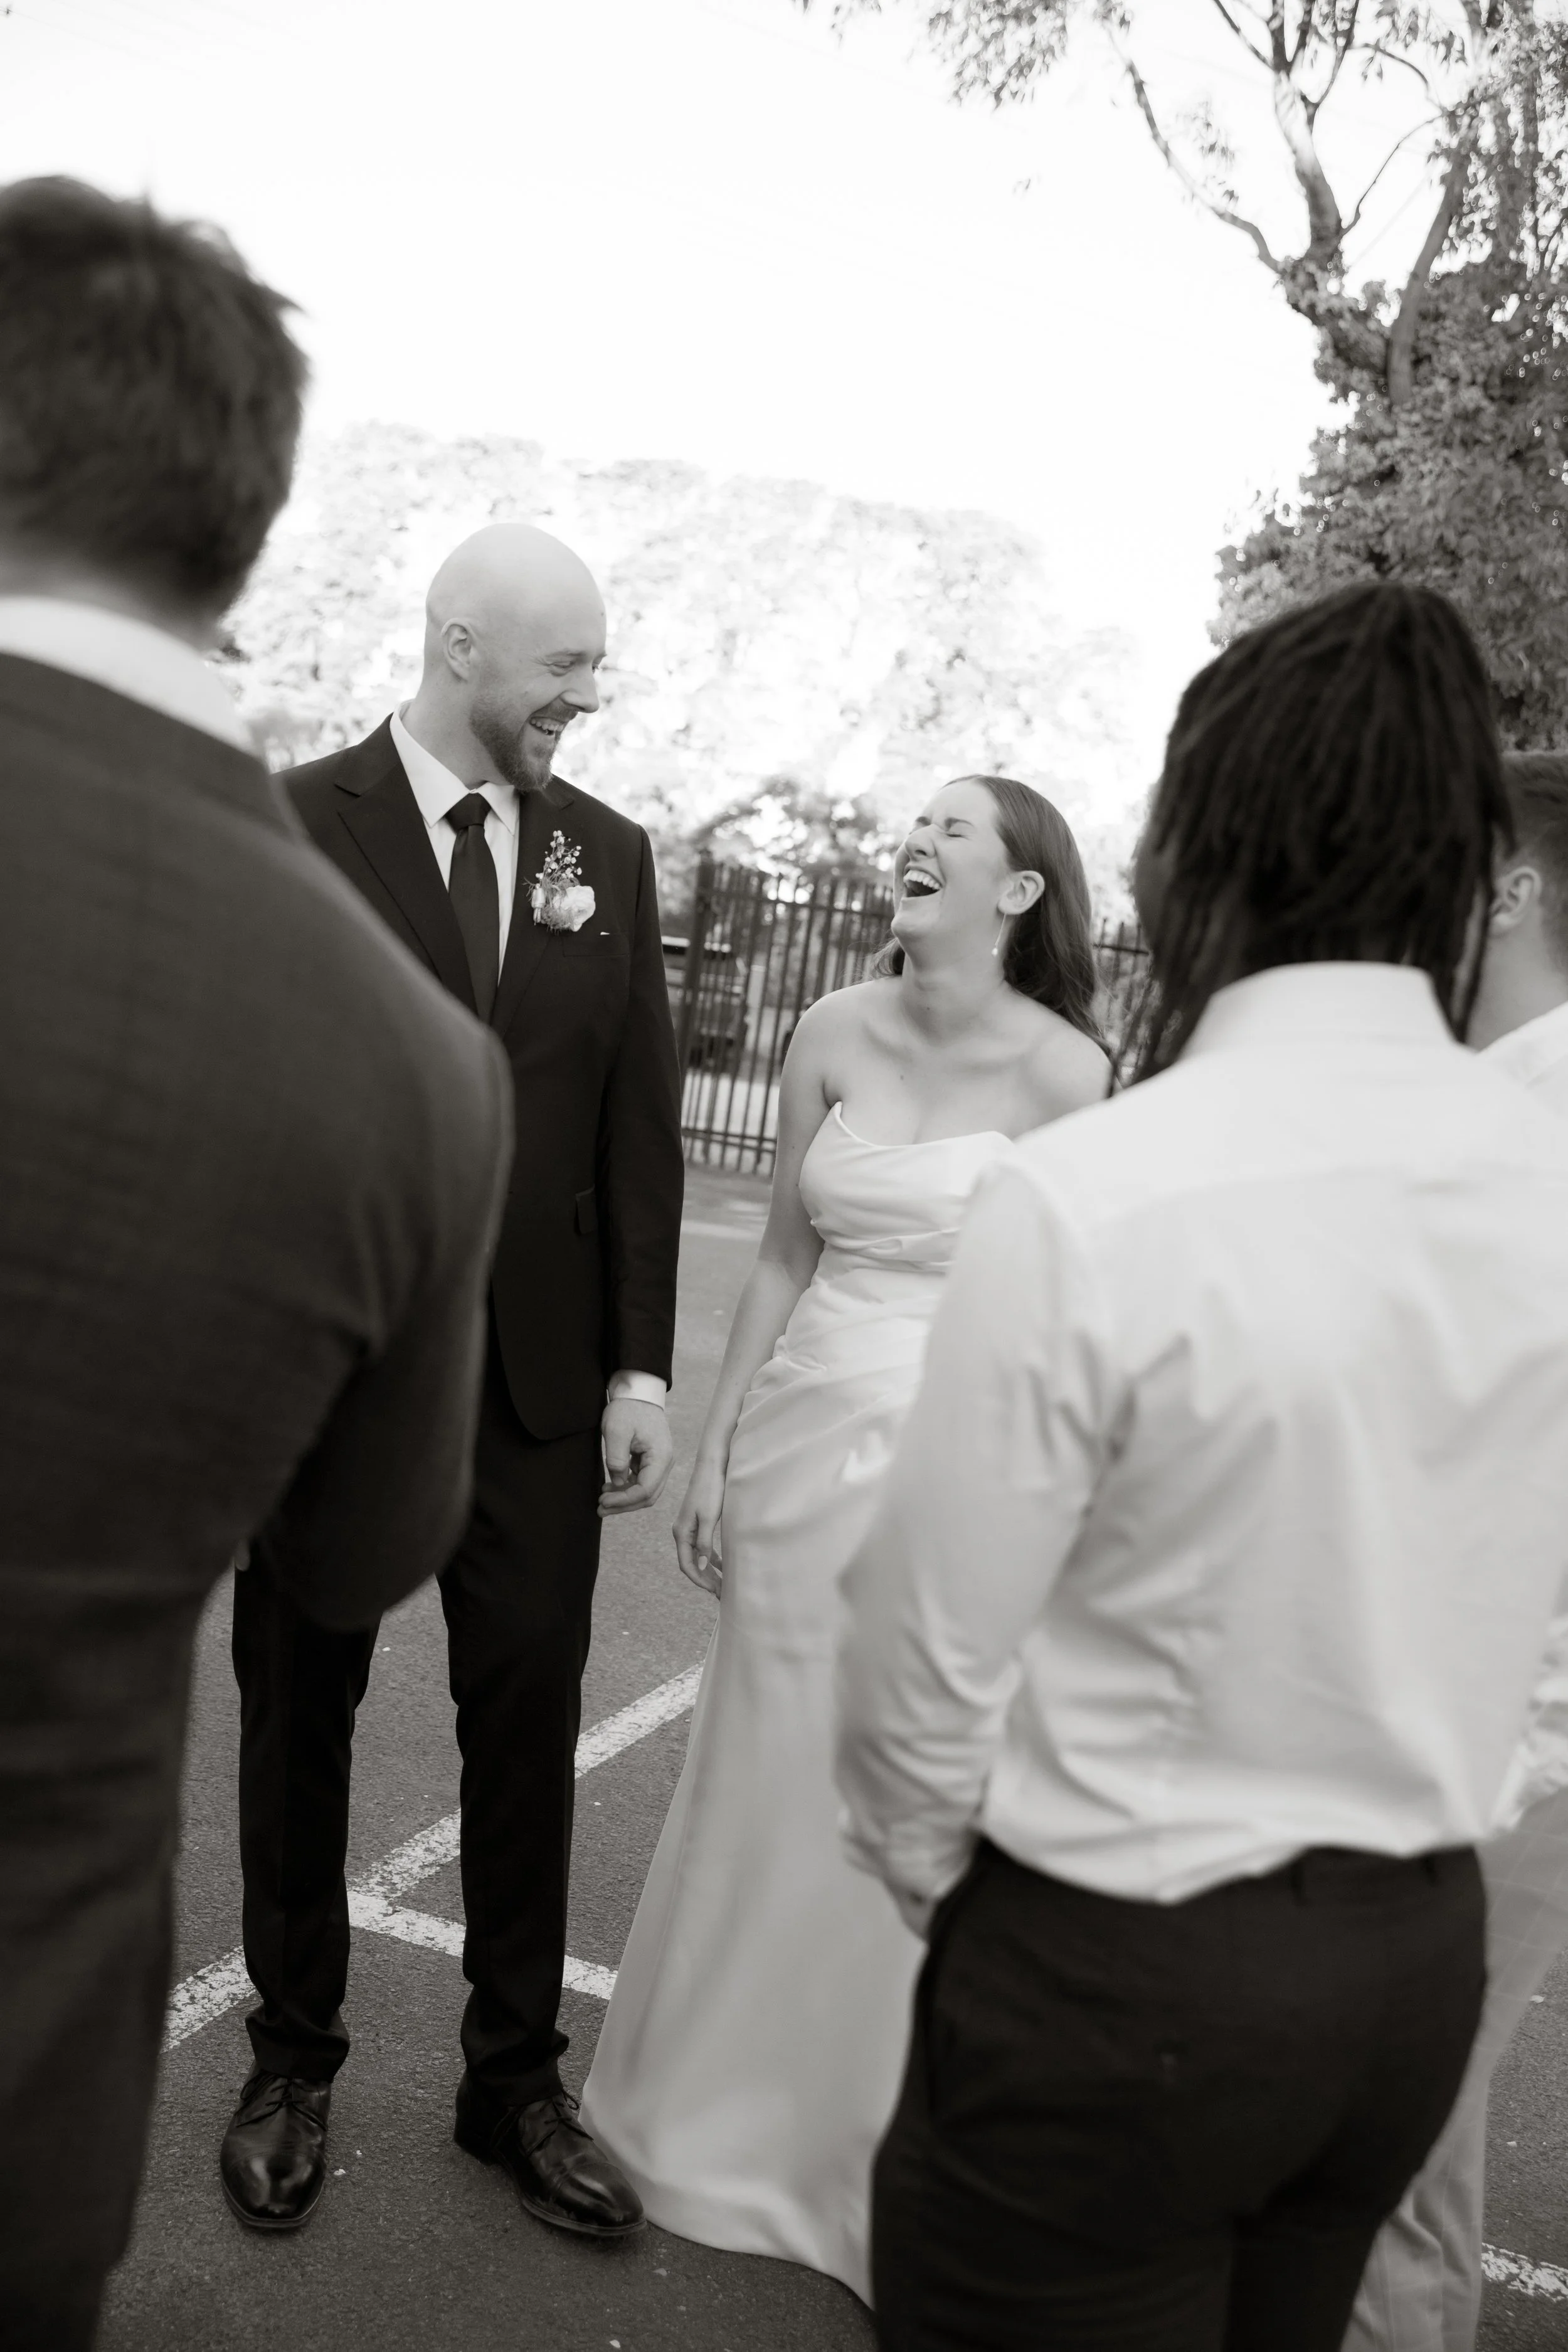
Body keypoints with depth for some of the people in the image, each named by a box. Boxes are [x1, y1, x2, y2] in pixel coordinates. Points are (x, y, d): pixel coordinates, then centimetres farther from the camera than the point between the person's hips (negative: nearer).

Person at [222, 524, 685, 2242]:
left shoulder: (607, 855, 6)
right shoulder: (295, 828, -6)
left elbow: (640, 1122, 5)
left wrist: (640, 1363, 0)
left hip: (540, 1375, 3)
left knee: (529, 1723, 9)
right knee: (299, 1717, 13)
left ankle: (515, 2080, 28)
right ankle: (293, 2060, 33)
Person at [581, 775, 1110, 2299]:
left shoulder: (1062, 1068, -10)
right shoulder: (835, 1034, 1)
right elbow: (783, 1257, 8)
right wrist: (715, 1447, 7)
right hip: (809, 1432, 4)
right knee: (769, 1780, 15)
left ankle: (880, 2167, 32)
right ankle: (728, 2108, 39)